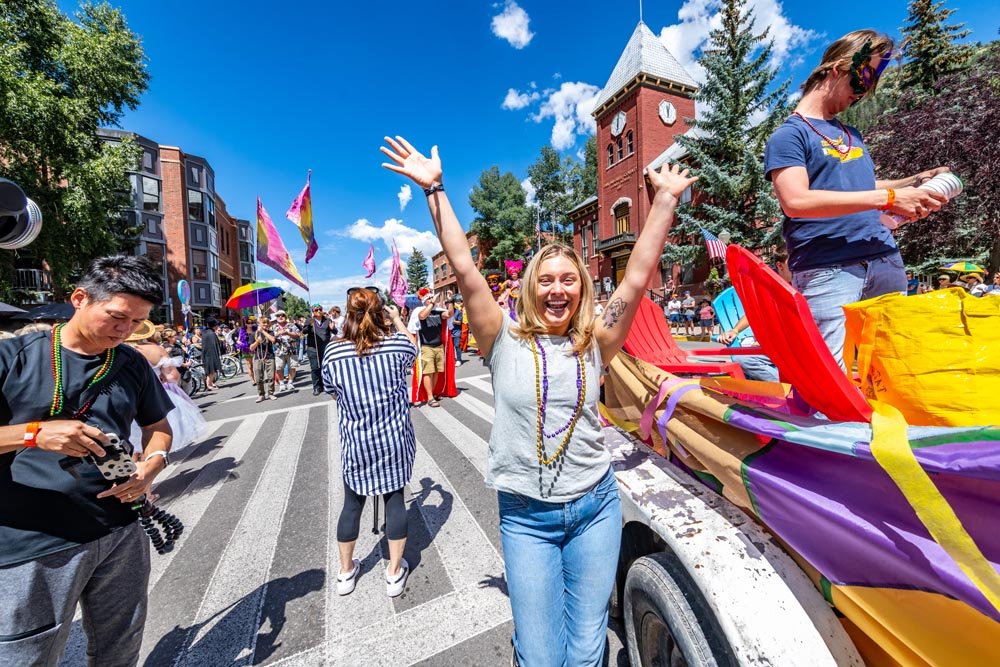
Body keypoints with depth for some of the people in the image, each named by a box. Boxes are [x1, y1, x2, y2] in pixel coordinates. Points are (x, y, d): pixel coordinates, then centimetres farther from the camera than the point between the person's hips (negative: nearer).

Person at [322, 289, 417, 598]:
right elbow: (413, 348, 13)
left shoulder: (333, 351, -10)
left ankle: (346, 572, 40)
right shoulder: (396, 343, -12)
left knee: (352, 504, 19)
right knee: (395, 499, 15)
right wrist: (398, 319, 21)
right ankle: (395, 573, 31)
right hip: (394, 440, -1)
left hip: (355, 444, 1)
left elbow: (333, 393, 5)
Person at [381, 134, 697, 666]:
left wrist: (664, 201, -9)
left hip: (595, 506, 2)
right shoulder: (505, 343, -8)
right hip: (526, 516, -1)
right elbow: (465, 270, -14)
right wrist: (435, 191, -16)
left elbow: (638, 277, -7)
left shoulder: (594, 345, -2)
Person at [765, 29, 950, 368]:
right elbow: (795, 200, -18)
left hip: (885, 259, 9)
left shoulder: (849, 132, 24)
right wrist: (887, 198, -15)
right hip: (827, 269, -8)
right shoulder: (789, 133, -2)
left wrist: (914, 182, 15)